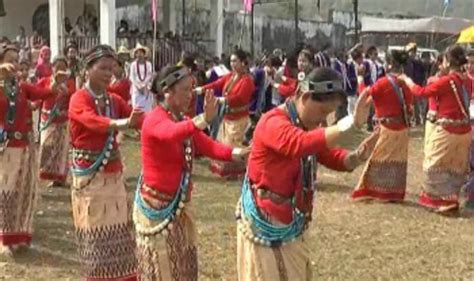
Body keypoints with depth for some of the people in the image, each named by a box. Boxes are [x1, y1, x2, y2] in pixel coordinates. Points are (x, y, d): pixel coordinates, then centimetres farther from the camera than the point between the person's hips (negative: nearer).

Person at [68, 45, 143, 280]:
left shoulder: (114, 100, 8)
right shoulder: (78, 100, -12)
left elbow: (139, 119, -8)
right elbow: (94, 122, -33)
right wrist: (124, 123, -52)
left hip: (113, 176, 6)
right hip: (89, 177, -6)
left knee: (118, 231, 8)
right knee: (96, 235, 1)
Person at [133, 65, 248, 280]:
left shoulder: (183, 120, 8)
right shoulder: (154, 119, -19)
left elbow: (206, 145, -4)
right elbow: (172, 133, -42)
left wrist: (232, 153, -23)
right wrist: (203, 120, -58)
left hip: (180, 203, 8)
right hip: (156, 204, -8)